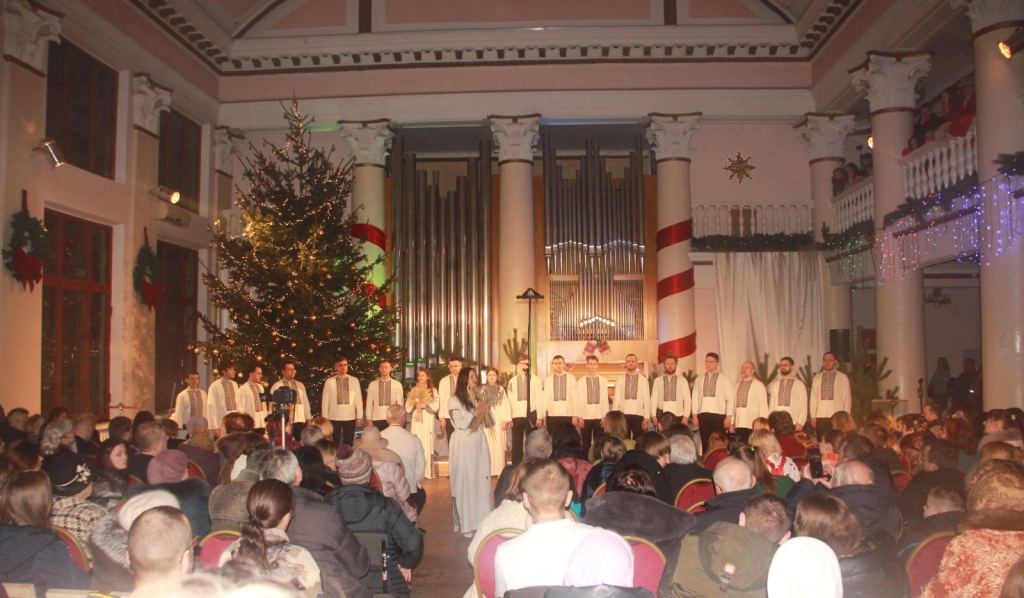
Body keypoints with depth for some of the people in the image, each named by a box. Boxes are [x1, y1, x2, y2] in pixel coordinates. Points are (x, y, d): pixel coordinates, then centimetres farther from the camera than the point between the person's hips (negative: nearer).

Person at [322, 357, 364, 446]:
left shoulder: (354, 380, 3)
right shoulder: (329, 381, 0)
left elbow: (358, 400, 5)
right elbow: (325, 401, 2)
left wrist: (359, 417, 2)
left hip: (350, 418, 1)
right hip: (334, 418, -1)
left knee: (348, 444, 5)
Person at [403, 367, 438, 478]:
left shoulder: (433, 390, 5)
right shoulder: (413, 391, 13)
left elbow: (436, 406, -5)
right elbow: (407, 408, 8)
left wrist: (425, 405, -16)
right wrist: (414, 402, -9)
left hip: (428, 421, -2)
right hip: (416, 421, 2)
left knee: (427, 446, -6)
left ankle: (427, 472, -5)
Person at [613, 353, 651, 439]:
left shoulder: (643, 379, 4)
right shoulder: (620, 380, 8)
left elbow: (647, 399, 2)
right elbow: (617, 399, 7)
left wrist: (646, 418, -4)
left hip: (638, 414, -1)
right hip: (623, 414, 1)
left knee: (638, 441, 2)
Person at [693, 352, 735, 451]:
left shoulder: (724, 380, 3)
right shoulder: (699, 380, 13)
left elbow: (730, 399, -1)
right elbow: (695, 397, 11)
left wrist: (728, 417, -6)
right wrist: (695, 414, 3)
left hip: (718, 414, -3)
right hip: (703, 414, 3)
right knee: (705, 442, 4)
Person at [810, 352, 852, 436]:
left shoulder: (843, 377, 4)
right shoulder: (817, 378, 10)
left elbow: (847, 398, 4)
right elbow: (813, 398, 9)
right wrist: (813, 417, 5)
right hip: (820, 417, 2)